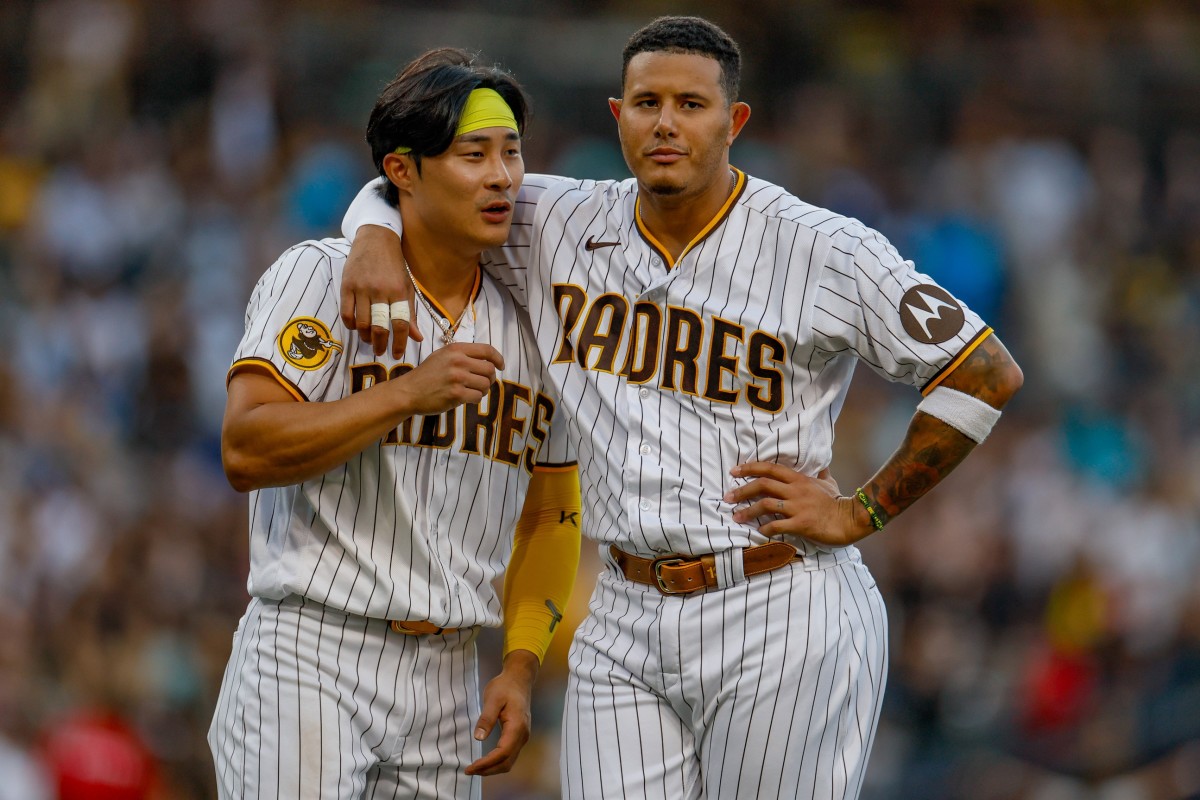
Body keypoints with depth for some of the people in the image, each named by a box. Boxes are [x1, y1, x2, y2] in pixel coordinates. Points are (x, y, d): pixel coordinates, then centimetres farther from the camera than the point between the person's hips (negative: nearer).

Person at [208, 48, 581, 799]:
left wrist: (521, 667, 5)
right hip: (312, 659, -5)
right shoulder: (319, 277, -5)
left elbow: (549, 518, 17)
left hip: (449, 677, 5)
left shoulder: (530, 321, 11)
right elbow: (247, 450, -16)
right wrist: (409, 393, -20)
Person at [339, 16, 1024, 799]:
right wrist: (376, 241, -7)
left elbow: (988, 373, -5)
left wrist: (860, 513, -7)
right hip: (625, 624, 5)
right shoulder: (565, 226, 6)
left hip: (781, 620, -4)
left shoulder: (827, 251, -8)